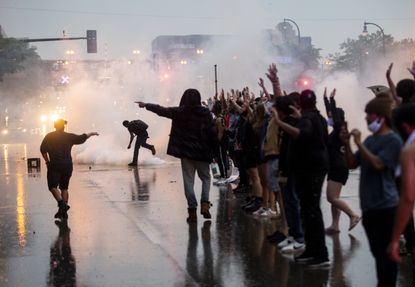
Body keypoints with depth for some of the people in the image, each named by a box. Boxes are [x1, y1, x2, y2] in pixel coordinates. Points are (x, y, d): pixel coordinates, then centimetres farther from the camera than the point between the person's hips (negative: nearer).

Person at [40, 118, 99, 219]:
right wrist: (91, 134, 27)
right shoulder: (69, 137, 4)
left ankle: (61, 203, -26)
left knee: (53, 186, -2)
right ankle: (64, 211, 9)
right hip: (67, 166, 3)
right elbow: (82, 138, 10)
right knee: (64, 188, 12)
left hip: (54, 166, -3)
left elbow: (43, 149, -3)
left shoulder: (49, 137, 2)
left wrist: (47, 161, 6)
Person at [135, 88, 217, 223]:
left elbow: (161, 110, 6)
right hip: (202, 152, 0)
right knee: (206, 178, 14)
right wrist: (214, 151, 1)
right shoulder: (205, 113, -5)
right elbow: (212, 133, -8)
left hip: (185, 152, 0)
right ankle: (205, 204, -5)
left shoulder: (179, 112, -4)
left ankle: (192, 210, 0)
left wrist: (146, 105, 20)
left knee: (188, 181, 5)